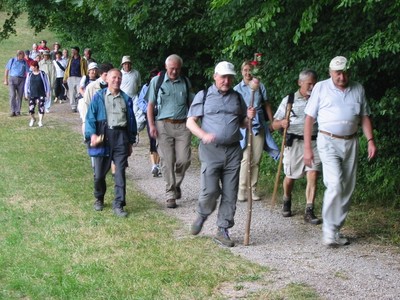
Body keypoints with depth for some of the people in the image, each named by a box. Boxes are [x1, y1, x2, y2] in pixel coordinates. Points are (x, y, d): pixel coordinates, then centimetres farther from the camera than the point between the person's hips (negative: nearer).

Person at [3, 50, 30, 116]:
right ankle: (12, 111, -13)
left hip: (21, 80, 2)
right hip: (12, 79, -2)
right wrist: (6, 80, 4)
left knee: (20, 96, 2)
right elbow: (6, 70, 7)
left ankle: (18, 111, 12)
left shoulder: (24, 62, 8)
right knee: (12, 95, -12)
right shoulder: (12, 60, 4)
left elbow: (27, 72, 8)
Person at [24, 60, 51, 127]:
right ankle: (32, 119, 22)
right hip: (32, 94, 2)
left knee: (41, 108, -3)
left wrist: (48, 92, 2)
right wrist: (26, 93, 10)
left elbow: (47, 83, 3)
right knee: (31, 108, -3)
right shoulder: (30, 74, 5)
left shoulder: (43, 74, -3)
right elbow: (27, 84, 12)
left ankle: (40, 121, 9)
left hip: (41, 94, -2)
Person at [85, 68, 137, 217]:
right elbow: (90, 117, 1)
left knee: (120, 173, -4)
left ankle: (118, 205, 1)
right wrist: (92, 134, -14)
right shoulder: (99, 97, 5)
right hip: (103, 136, -1)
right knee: (99, 173, 6)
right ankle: (99, 199, 29)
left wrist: (131, 142, 13)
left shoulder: (126, 99, 13)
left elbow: (131, 120, 16)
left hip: (121, 137, 1)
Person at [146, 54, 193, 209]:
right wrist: (151, 125, -4)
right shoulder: (157, 81, 5)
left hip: (182, 125, 2)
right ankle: (170, 194, 7)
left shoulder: (185, 82, 12)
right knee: (167, 161, -2)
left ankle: (176, 184, 23)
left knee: (184, 160, -5)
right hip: (164, 125, -2)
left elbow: (190, 103, 18)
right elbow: (150, 105, 6)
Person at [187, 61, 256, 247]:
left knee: (230, 194, 3)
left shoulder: (237, 98, 14)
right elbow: (190, 122, 2)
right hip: (211, 149, -3)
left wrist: (249, 117, -2)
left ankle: (223, 231, 12)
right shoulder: (203, 96, 4)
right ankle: (202, 216, 19)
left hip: (233, 150, 3)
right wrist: (204, 135, -17)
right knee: (210, 190, -11)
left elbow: (242, 123, 22)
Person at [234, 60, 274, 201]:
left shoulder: (260, 86, 8)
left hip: (259, 125, 3)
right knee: (245, 158, -10)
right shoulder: (237, 89, 3)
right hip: (244, 125, -3)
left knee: (256, 159, 5)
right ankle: (242, 189, -3)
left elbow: (266, 105, 14)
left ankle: (253, 189, 13)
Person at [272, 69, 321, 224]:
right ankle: (287, 201, 37)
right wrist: (282, 123, -20)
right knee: (290, 177, 9)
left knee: (313, 175, -11)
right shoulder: (289, 100, 4)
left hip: (314, 142, 1)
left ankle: (309, 211, -7)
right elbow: (274, 124, 3)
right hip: (294, 143, 0)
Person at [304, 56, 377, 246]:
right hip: (328, 142, -4)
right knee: (335, 185, -18)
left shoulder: (358, 89, 8)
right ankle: (329, 230, -9)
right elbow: (310, 118, 0)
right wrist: (307, 148, -5)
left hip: (350, 143, 4)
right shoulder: (321, 88, -1)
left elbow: (364, 117, 13)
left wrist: (370, 141, -1)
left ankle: (336, 229, 17)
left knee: (347, 189, 6)